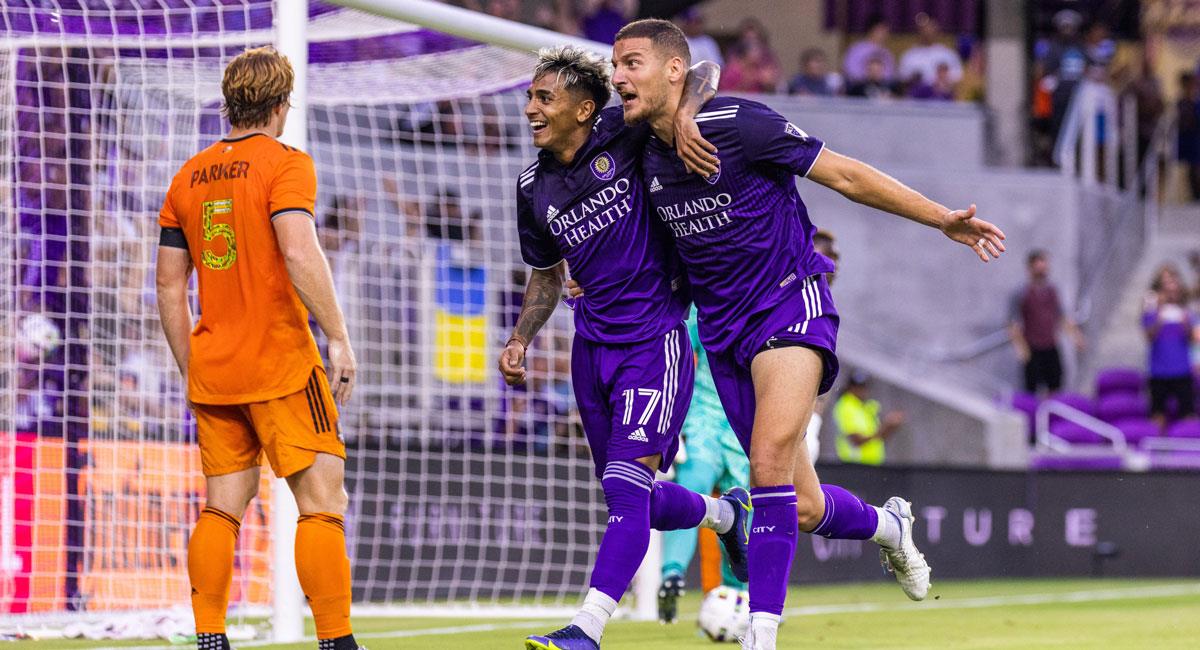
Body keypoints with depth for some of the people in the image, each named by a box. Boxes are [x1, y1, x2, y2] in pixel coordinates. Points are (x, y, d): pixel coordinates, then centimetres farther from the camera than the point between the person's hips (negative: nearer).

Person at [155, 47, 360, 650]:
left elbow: (169, 287, 14)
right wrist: (338, 338, -17)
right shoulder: (285, 163, -5)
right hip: (281, 362, -6)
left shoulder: (189, 176, 13)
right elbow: (299, 252, -20)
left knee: (221, 505, 9)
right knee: (322, 500, -4)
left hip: (212, 368, 6)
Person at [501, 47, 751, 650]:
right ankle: (724, 514, 43)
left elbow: (704, 73, -9)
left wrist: (683, 118, -29)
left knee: (627, 484, -17)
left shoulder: (622, 136, -9)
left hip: (655, 338, -6)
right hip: (592, 345, 6)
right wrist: (519, 340, 6)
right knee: (636, 502, 13)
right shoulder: (534, 188, 7)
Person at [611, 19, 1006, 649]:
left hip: (789, 300, -6)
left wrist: (941, 218, -8)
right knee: (803, 509, 5)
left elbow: (842, 174, -8)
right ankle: (886, 524, 38)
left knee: (770, 461, -27)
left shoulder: (737, 123, -15)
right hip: (723, 330, 6)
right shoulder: (645, 158, 3)